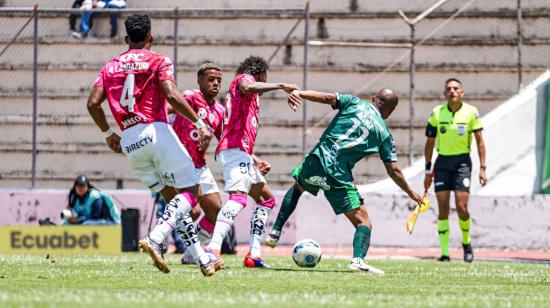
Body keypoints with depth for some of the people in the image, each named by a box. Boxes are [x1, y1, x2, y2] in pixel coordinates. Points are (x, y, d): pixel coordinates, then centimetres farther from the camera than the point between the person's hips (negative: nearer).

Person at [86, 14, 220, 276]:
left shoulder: (110, 67, 16)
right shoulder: (157, 61, 2)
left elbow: (93, 103, 6)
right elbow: (172, 96, -14)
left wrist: (108, 133, 20)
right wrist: (199, 124, -9)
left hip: (129, 141, 5)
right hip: (156, 131, -5)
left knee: (171, 197, 13)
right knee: (189, 191, 0)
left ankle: (203, 260, 9)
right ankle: (154, 239, -24)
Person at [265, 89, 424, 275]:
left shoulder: (354, 103, 13)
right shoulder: (384, 133, 10)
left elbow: (328, 98, -4)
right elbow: (393, 170, 8)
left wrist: (299, 93, -10)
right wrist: (410, 193, 20)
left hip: (316, 161, 3)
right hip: (339, 175, -3)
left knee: (296, 187, 36)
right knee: (363, 222, 2)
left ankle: (275, 234, 28)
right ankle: (358, 259, -25)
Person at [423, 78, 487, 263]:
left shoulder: (471, 112, -3)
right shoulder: (437, 113, 2)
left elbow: (479, 141, 1)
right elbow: (430, 142, 9)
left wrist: (482, 168, -4)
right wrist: (428, 170, 8)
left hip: (462, 161, -2)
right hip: (442, 162, 2)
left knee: (462, 207, -10)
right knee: (443, 209, -3)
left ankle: (466, 242, 16)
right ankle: (444, 253, 0)